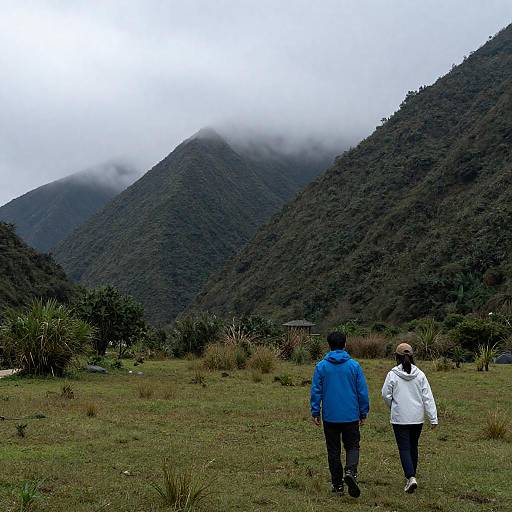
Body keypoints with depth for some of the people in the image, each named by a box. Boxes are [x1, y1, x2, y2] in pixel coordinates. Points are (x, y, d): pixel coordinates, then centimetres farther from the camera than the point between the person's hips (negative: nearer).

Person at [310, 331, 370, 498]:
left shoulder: (321, 366, -2)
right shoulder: (354, 365, -2)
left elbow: (316, 391, -2)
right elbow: (363, 391, 1)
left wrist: (315, 413, 6)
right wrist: (363, 413, 9)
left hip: (330, 417, 0)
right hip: (351, 416, 0)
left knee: (333, 450, 10)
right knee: (352, 446, 10)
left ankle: (338, 485, 13)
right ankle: (351, 471, -18)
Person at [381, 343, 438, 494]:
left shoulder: (393, 375, -10)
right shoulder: (420, 375, -2)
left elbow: (386, 395, -4)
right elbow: (428, 397, -3)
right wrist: (433, 418, -1)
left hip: (400, 418, -3)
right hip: (417, 418, 3)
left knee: (404, 448, 0)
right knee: (413, 447, 18)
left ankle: (411, 477, -16)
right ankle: (411, 475, 30)